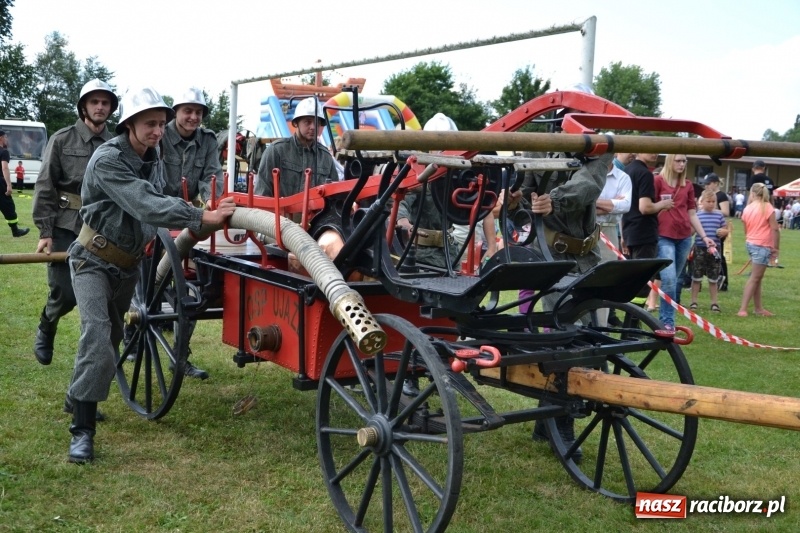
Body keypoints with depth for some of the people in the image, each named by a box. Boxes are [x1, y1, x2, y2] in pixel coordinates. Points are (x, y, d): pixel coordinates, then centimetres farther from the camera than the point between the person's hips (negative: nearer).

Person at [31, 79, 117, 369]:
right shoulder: (62, 139, 0)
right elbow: (44, 188, -2)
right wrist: (45, 231, -7)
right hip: (66, 228, -2)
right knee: (64, 293, -1)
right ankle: (45, 329, 30)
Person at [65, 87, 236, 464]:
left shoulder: (154, 158, 1)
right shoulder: (107, 160, -25)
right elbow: (146, 206, -35)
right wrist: (202, 217, -40)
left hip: (128, 263, 8)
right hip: (95, 260, -8)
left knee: (112, 335, 18)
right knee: (97, 334, -23)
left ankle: (80, 398, 44)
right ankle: (82, 430, -19)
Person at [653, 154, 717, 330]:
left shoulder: (688, 185, 13)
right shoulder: (658, 181, -1)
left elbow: (692, 214, 15)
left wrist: (703, 236, 10)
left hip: (684, 237, 5)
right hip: (664, 237, -5)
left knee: (675, 280, 9)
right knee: (669, 279, -15)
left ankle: (665, 318, 17)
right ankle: (667, 321, -7)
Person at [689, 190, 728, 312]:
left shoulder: (719, 215, 6)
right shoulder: (697, 215, 0)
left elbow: (726, 230, 13)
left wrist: (723, 232, -10)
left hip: (715, 249, 2)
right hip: (699, 248, -2)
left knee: (713, 279, 10)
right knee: (696, 277, 5)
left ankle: (714, 303, 18)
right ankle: (694, 302, 13)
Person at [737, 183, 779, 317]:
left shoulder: (747, 209, 5)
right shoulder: (767, 207, -9)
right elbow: (775, 228, -12)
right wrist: (776, 247, -5)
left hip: (751, 244, 6)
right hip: (763, 246, -6)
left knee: (757, 277, 15)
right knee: (754, 278, -5)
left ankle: (758, 308, 22)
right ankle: (743, 309, -10)